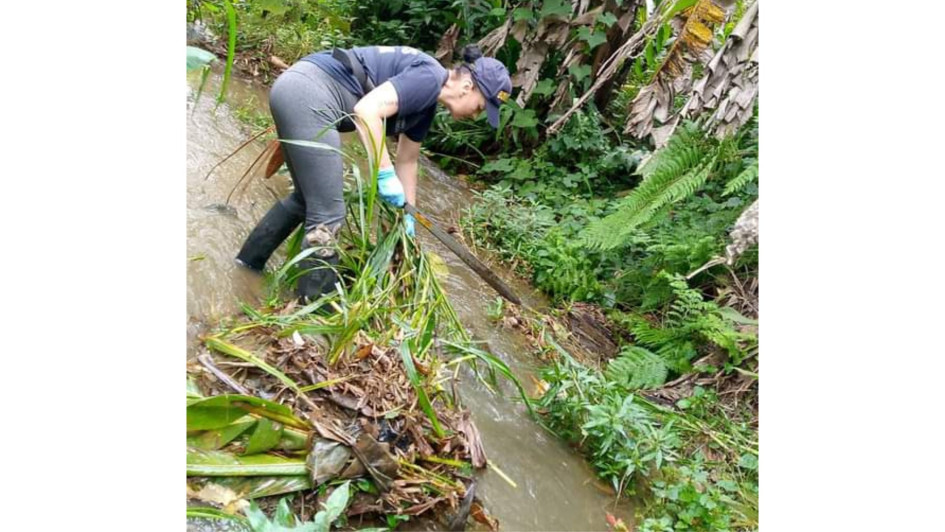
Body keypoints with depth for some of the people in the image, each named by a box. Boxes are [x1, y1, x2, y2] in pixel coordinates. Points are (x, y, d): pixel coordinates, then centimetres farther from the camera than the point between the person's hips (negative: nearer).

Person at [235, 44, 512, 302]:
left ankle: (252, 257, 40)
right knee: (328, 213, -5)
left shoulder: (426, 104, 17)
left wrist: (408, 216, 28)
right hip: (308, 94, -10)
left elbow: (407, 160, 26)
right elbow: (366, 110, -22)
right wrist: (386, 174, -16)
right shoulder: (428, 78, -10)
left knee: (308, 197, 23)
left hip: (296, 92, 10)